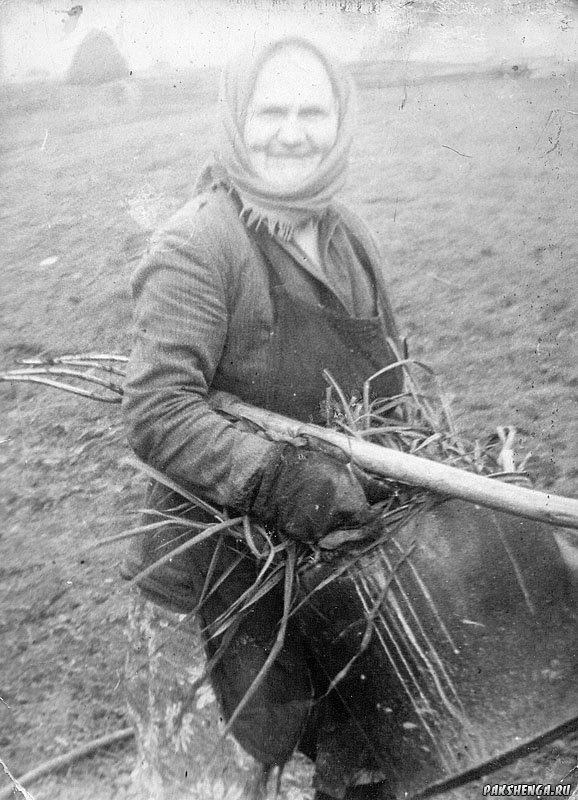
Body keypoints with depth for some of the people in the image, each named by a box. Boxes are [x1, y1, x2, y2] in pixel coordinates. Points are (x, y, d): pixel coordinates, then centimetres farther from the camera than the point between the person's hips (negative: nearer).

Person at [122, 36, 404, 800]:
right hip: (238, 538, -5)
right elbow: (156, 410, -24)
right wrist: (272, 476, -34)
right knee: (281, 727, 6)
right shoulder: (197, 247, -18)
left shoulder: (349, 232, 5)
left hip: (352, 516, 6)